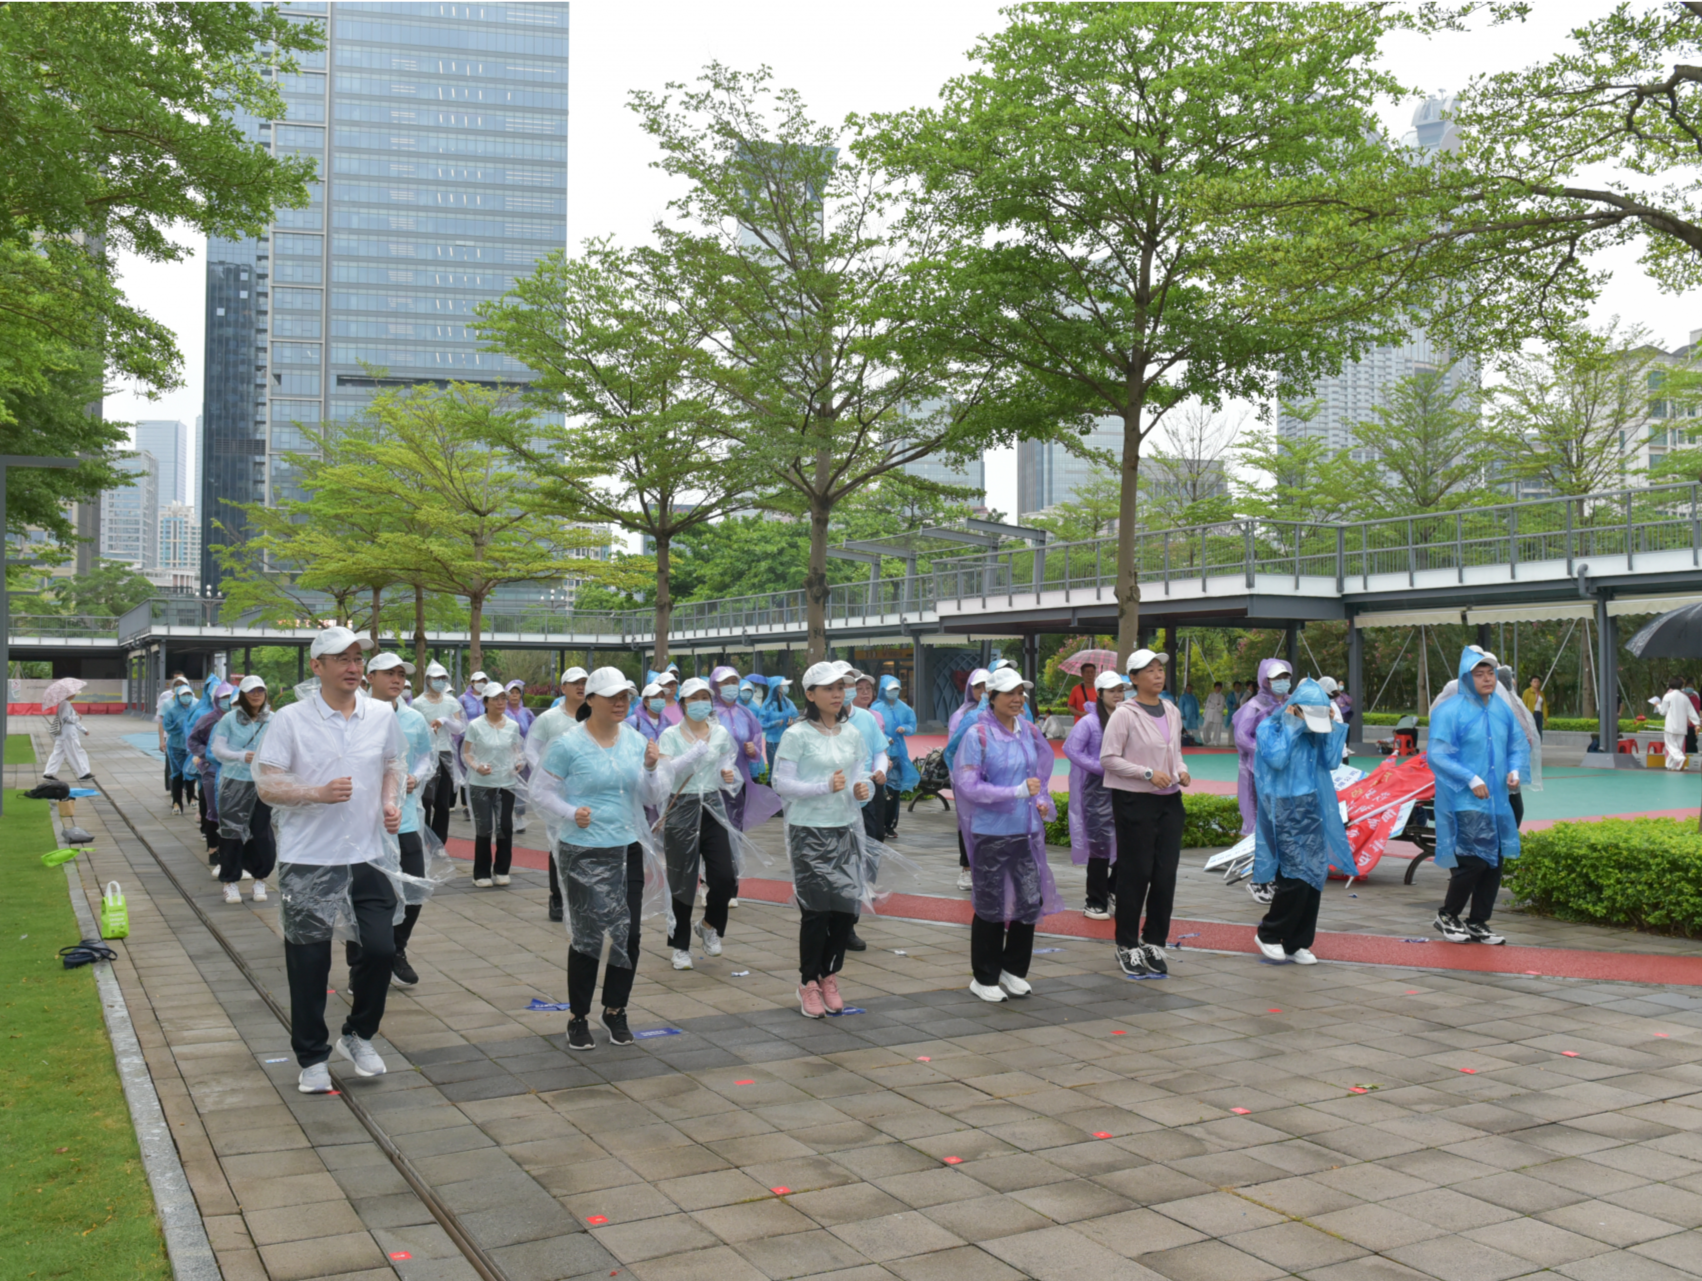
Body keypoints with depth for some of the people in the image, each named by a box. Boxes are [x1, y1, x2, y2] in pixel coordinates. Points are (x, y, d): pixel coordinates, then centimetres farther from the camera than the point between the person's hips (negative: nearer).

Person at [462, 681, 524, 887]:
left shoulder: (513, 726, 4)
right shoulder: (475, 726, -6)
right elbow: (466, 753, -2)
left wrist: (519, 763, -8)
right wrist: (476, 767, -20)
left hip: (507, 783, 3)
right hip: (481, 784, -2)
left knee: (505, 828, 1)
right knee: (484, 829, 1)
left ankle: (501, 870, 17)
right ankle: (482, 873, 13)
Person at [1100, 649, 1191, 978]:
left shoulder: (1172, 712, 10)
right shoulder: (1125, 714, -10)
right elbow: (1108, 758, -12)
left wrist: (1182, 771, 1)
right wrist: (1148, 773, -18)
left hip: (1169, 801, 6)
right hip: (1134, 801, -6)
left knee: (1166, 873, 5)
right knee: (1135, 874, 0)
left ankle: (1154, 943, 19)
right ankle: (1127, 945, 14)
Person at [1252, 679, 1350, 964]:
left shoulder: (1316, 731, 10)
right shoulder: (1270, 727, -4)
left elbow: (1332, 762, 4)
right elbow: (1277, 759, -19)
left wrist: (1334, 726, 0)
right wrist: (1290, 727, -13)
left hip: (1312, 811, 6)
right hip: (1283, 812, -6)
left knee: (1315, 877, 3)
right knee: (1296, 877, -11)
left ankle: (1297, 944, 14)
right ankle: (1268, 935, 9)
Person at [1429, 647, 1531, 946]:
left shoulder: (1502, 709, 10)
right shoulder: (1450, 711, -10)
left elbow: (1518, 745, 19)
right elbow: (1437, 755, -14)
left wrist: (1515, 770, -1)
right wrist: (1471, 779, -19)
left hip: (1497, 801, 7)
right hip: (1463, 802, -7)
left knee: (1494, 862, 8)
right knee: (1474, 860, -11)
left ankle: (1478, 923, 21)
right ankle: (1447, 916, 10)